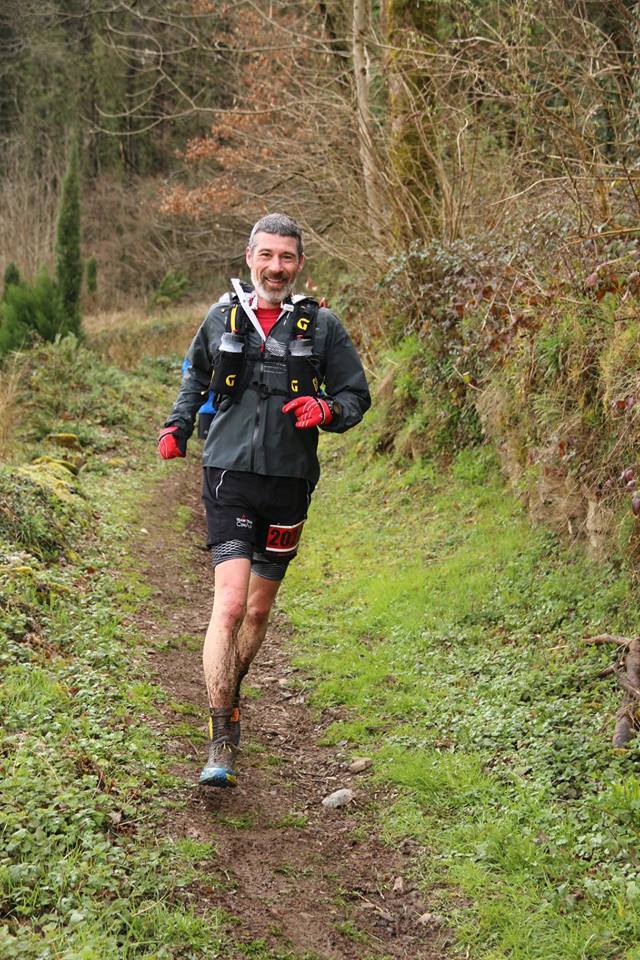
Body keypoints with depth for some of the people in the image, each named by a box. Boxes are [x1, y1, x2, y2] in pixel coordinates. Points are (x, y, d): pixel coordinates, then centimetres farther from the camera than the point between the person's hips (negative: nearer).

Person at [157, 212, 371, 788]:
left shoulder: (322, 326, 1)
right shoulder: (222, 318, 5)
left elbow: (358, 397, 6)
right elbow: (197, 375, 25)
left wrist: (326, 410, -15)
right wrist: (178, 426, 13)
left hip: (289, 483, 1)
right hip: (230, 478, -1)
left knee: (260, 609, 14)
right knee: (229, 605, -15)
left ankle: (230, 693, 40)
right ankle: (222, 744, -12)